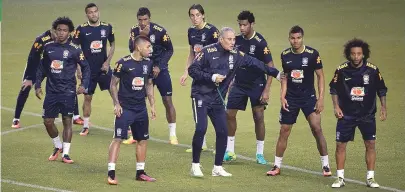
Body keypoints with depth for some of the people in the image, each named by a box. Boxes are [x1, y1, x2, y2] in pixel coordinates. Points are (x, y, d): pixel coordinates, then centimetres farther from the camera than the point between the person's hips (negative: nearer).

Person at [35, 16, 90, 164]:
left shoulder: (74, 50, -5)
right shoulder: (48, 47, 6)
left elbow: (86, 67, 2)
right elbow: (42, 68, 15)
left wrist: (84, 85, -10)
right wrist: (37, 85, 9)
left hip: (68, 91, -3)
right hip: (51, 91, 4)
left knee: (67, 121, -1)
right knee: (47, 121, 4)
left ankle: (65, 153, 5)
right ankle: (57, 146, 27)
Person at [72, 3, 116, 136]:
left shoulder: (107, 27, 0)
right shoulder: (81, 29, -6)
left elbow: (112, 45, 10)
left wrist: (108, 62, -2)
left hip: (104, 68, 1)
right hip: (88, 69, -1)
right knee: (87, 97, 5)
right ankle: (86, 126, 17)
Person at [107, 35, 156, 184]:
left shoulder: (148, 63, 5)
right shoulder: (124, 63, -13)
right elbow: (113, 85, -6)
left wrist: (152, 105, 12)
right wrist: (116, 104, -13)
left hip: (141, 108, 6)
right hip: (125, 108, -6)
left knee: (143, 139, 11)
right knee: (118, 138, -10)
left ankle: (140, 172, 21)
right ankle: (111, 173, -10)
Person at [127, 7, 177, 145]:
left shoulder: (159, 31, -15)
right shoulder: (134, 31, -5)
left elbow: (169, 50, -6)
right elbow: (132, 49, -16)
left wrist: (159, 66, -13)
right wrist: (142, 35, -28)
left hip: (159, 69, -3)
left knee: (167, 101, -5)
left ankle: (172, 135, 3)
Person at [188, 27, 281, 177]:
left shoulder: (235, 55, 2)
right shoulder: (208, 52, -12)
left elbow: (255, 63, 7)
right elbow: (192, 70, -10)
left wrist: (277, 74, 6)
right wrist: (212, 77, -19)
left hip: (218, 99, 5)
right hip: (201, 96, -5)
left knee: (222, 131, 0)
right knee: (201, 128, -16)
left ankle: (218, 168, 14)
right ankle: (195, 166, -3)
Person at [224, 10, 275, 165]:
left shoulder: (260, 42, -16)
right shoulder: (237, 40, 0)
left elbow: (270, 67, -14)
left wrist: (266, 90, -18)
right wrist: (230, 81, 12)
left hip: (256, 85, -5)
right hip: (239, 84, 5)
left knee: (258, 117, -4)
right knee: (229, 114, 0)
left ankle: (260, 153, 9)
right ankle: (230, 152, 12)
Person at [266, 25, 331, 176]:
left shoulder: (312, 54, -10)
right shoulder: (285, 55, 1)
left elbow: (320, 76, -4)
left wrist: (321, 98, -10)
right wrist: (282, 96, 2)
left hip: (308, 96, -3)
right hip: (290, 98, 3)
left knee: (317, 129, -11)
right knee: (284, 131, 3)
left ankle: (325, 165, -2)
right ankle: (277, 166, 13)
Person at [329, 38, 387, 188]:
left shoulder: (373, 70, -7)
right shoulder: (341, 70, -7)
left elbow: (381, 90, 4)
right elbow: (334, 89, 6)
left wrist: (384, 108, 1)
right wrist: (336, 106, -3)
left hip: (367, 114, 0)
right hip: (346, 114, 0)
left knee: (370, 144, -2)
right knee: (340, 145, -1)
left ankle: (370, 178, 8)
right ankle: (340, 178, 10)